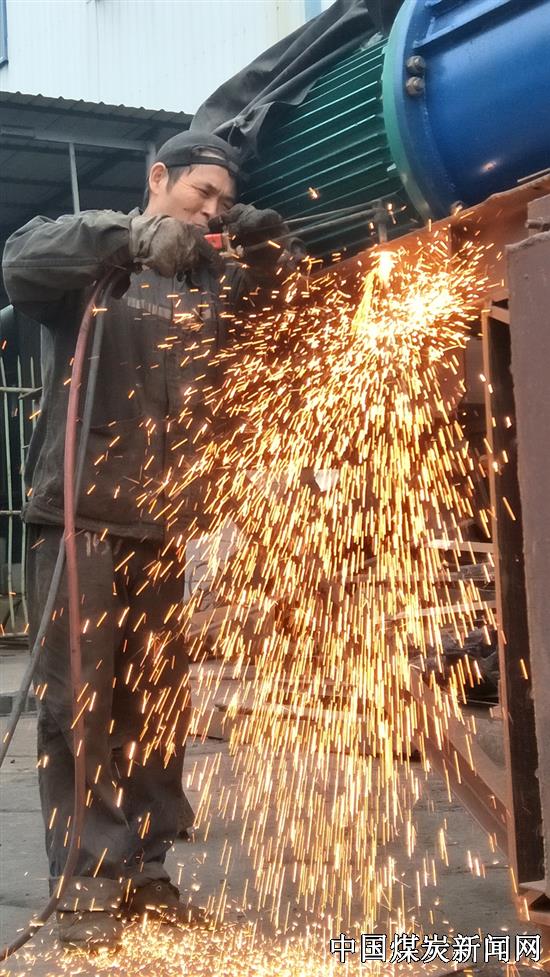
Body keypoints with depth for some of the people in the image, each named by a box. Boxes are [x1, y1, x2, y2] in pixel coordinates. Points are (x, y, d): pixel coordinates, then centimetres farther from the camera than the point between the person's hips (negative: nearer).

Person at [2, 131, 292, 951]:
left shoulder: (209, 284, 15)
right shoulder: (90, 256, 1)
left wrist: (265, 246, -6)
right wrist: (134, 237, -24)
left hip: (162, 522, 5)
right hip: (77, 512, -5)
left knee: (159, 701, 7)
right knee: (82, 700, -3)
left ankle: (144, 869, 16)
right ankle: (86, 882, 3)